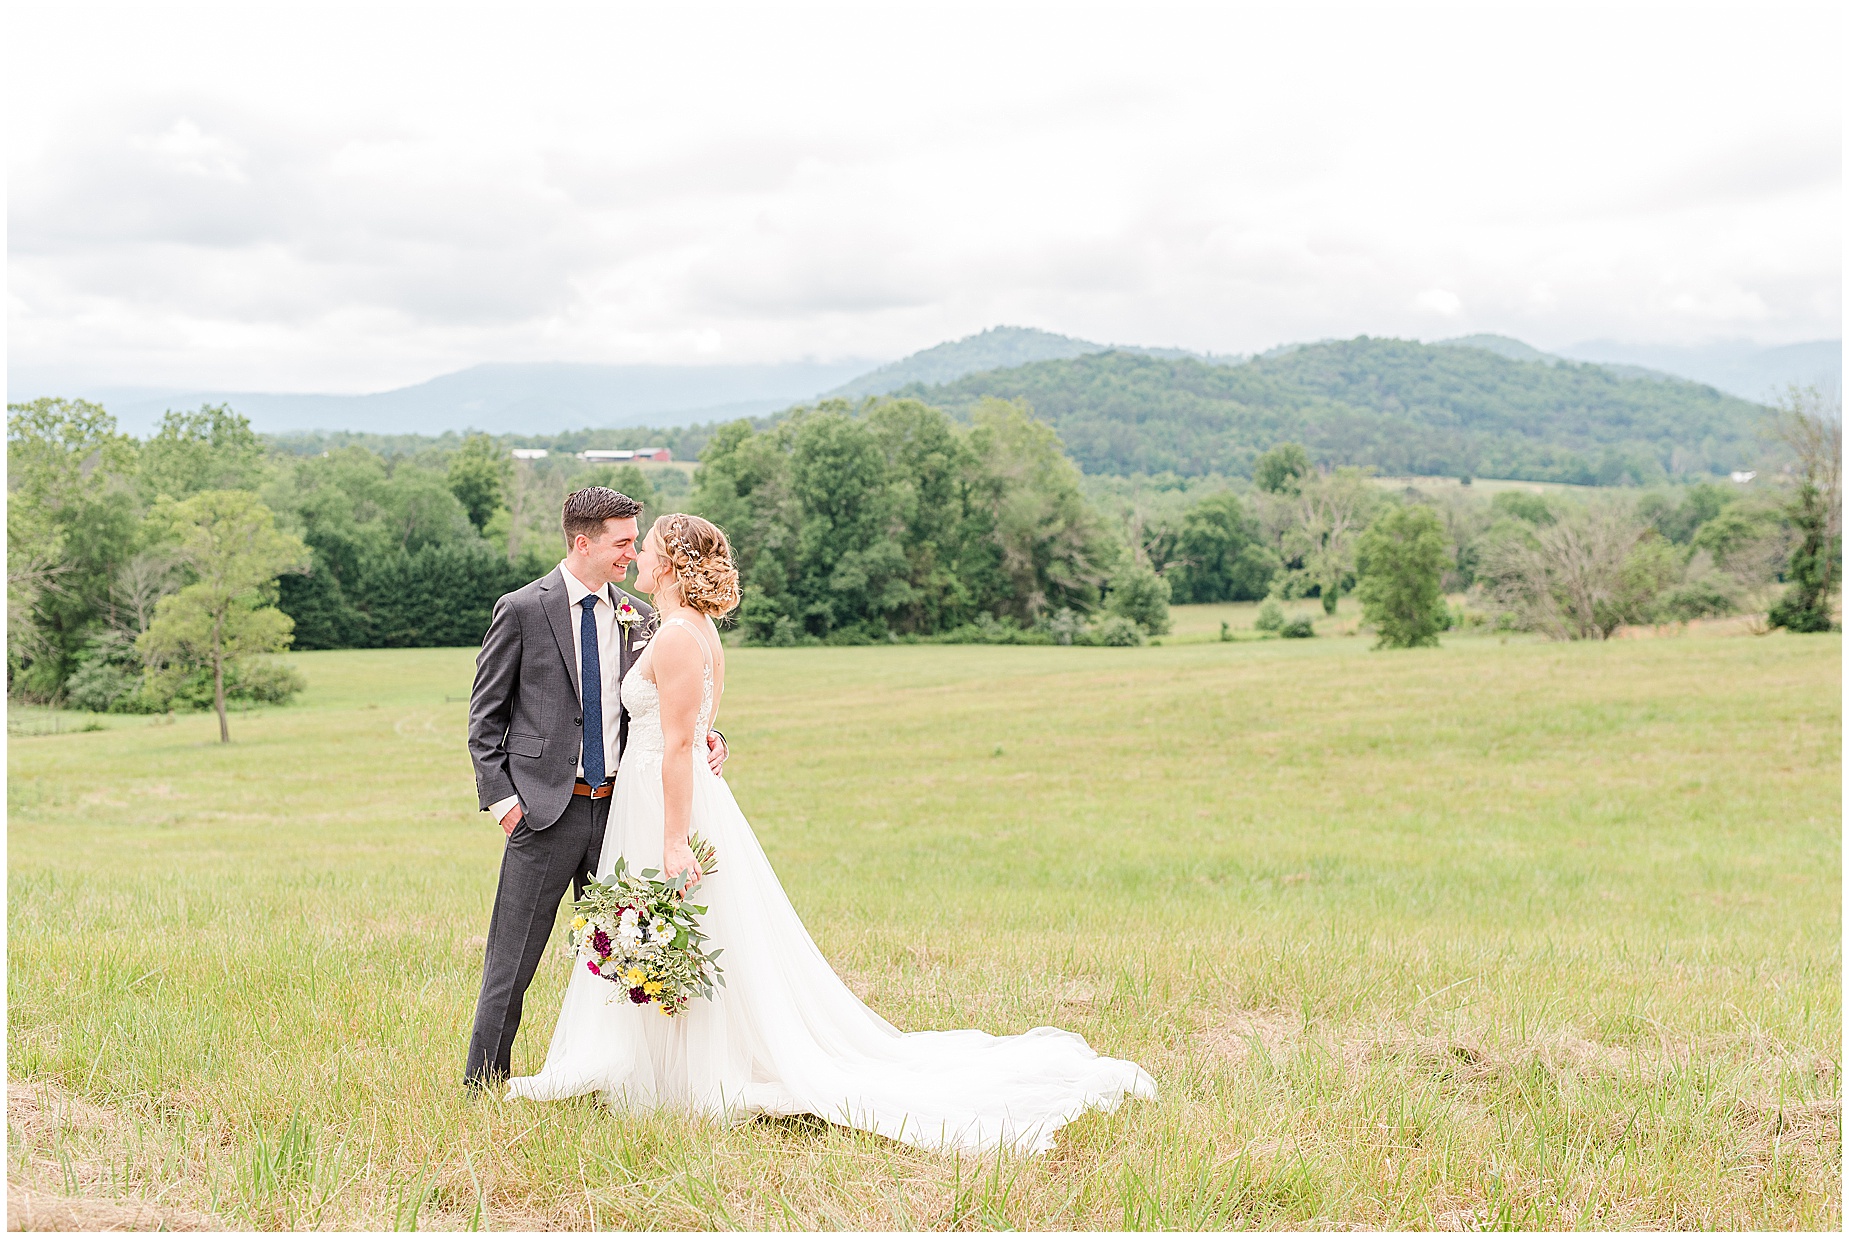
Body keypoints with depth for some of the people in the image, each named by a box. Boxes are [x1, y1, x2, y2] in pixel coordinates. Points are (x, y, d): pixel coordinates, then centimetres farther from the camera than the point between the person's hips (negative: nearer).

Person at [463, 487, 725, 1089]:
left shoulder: (637, 615, 9)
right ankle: (484, 1083, 14)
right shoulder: (522, 610, -4)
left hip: (617, 811, 5)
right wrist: (500, 796, -10)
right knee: (513, 958, 2)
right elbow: (485, 716, -1)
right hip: (545, 810, -4)